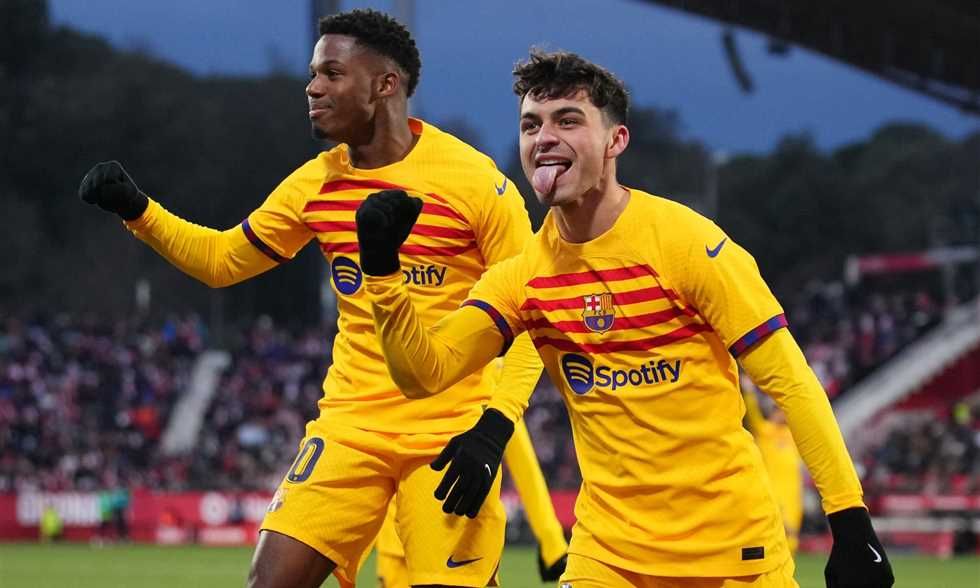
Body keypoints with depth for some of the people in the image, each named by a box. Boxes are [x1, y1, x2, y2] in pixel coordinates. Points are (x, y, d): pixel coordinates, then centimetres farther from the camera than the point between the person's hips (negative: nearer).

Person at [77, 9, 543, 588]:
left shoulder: (474, 179, -9)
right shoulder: (317, 183, 7)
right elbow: (222, 259, 19)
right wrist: (138, 210, 4)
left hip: (450, 435, -4)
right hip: (351, 425, 4)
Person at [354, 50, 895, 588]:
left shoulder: (683, 240, -11)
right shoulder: (523, 275, 3)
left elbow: (789, 380, -11)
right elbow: (423, 373, 0)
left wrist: (850, 520, -16)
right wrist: (382, 270, -15)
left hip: (731, 542, -3)